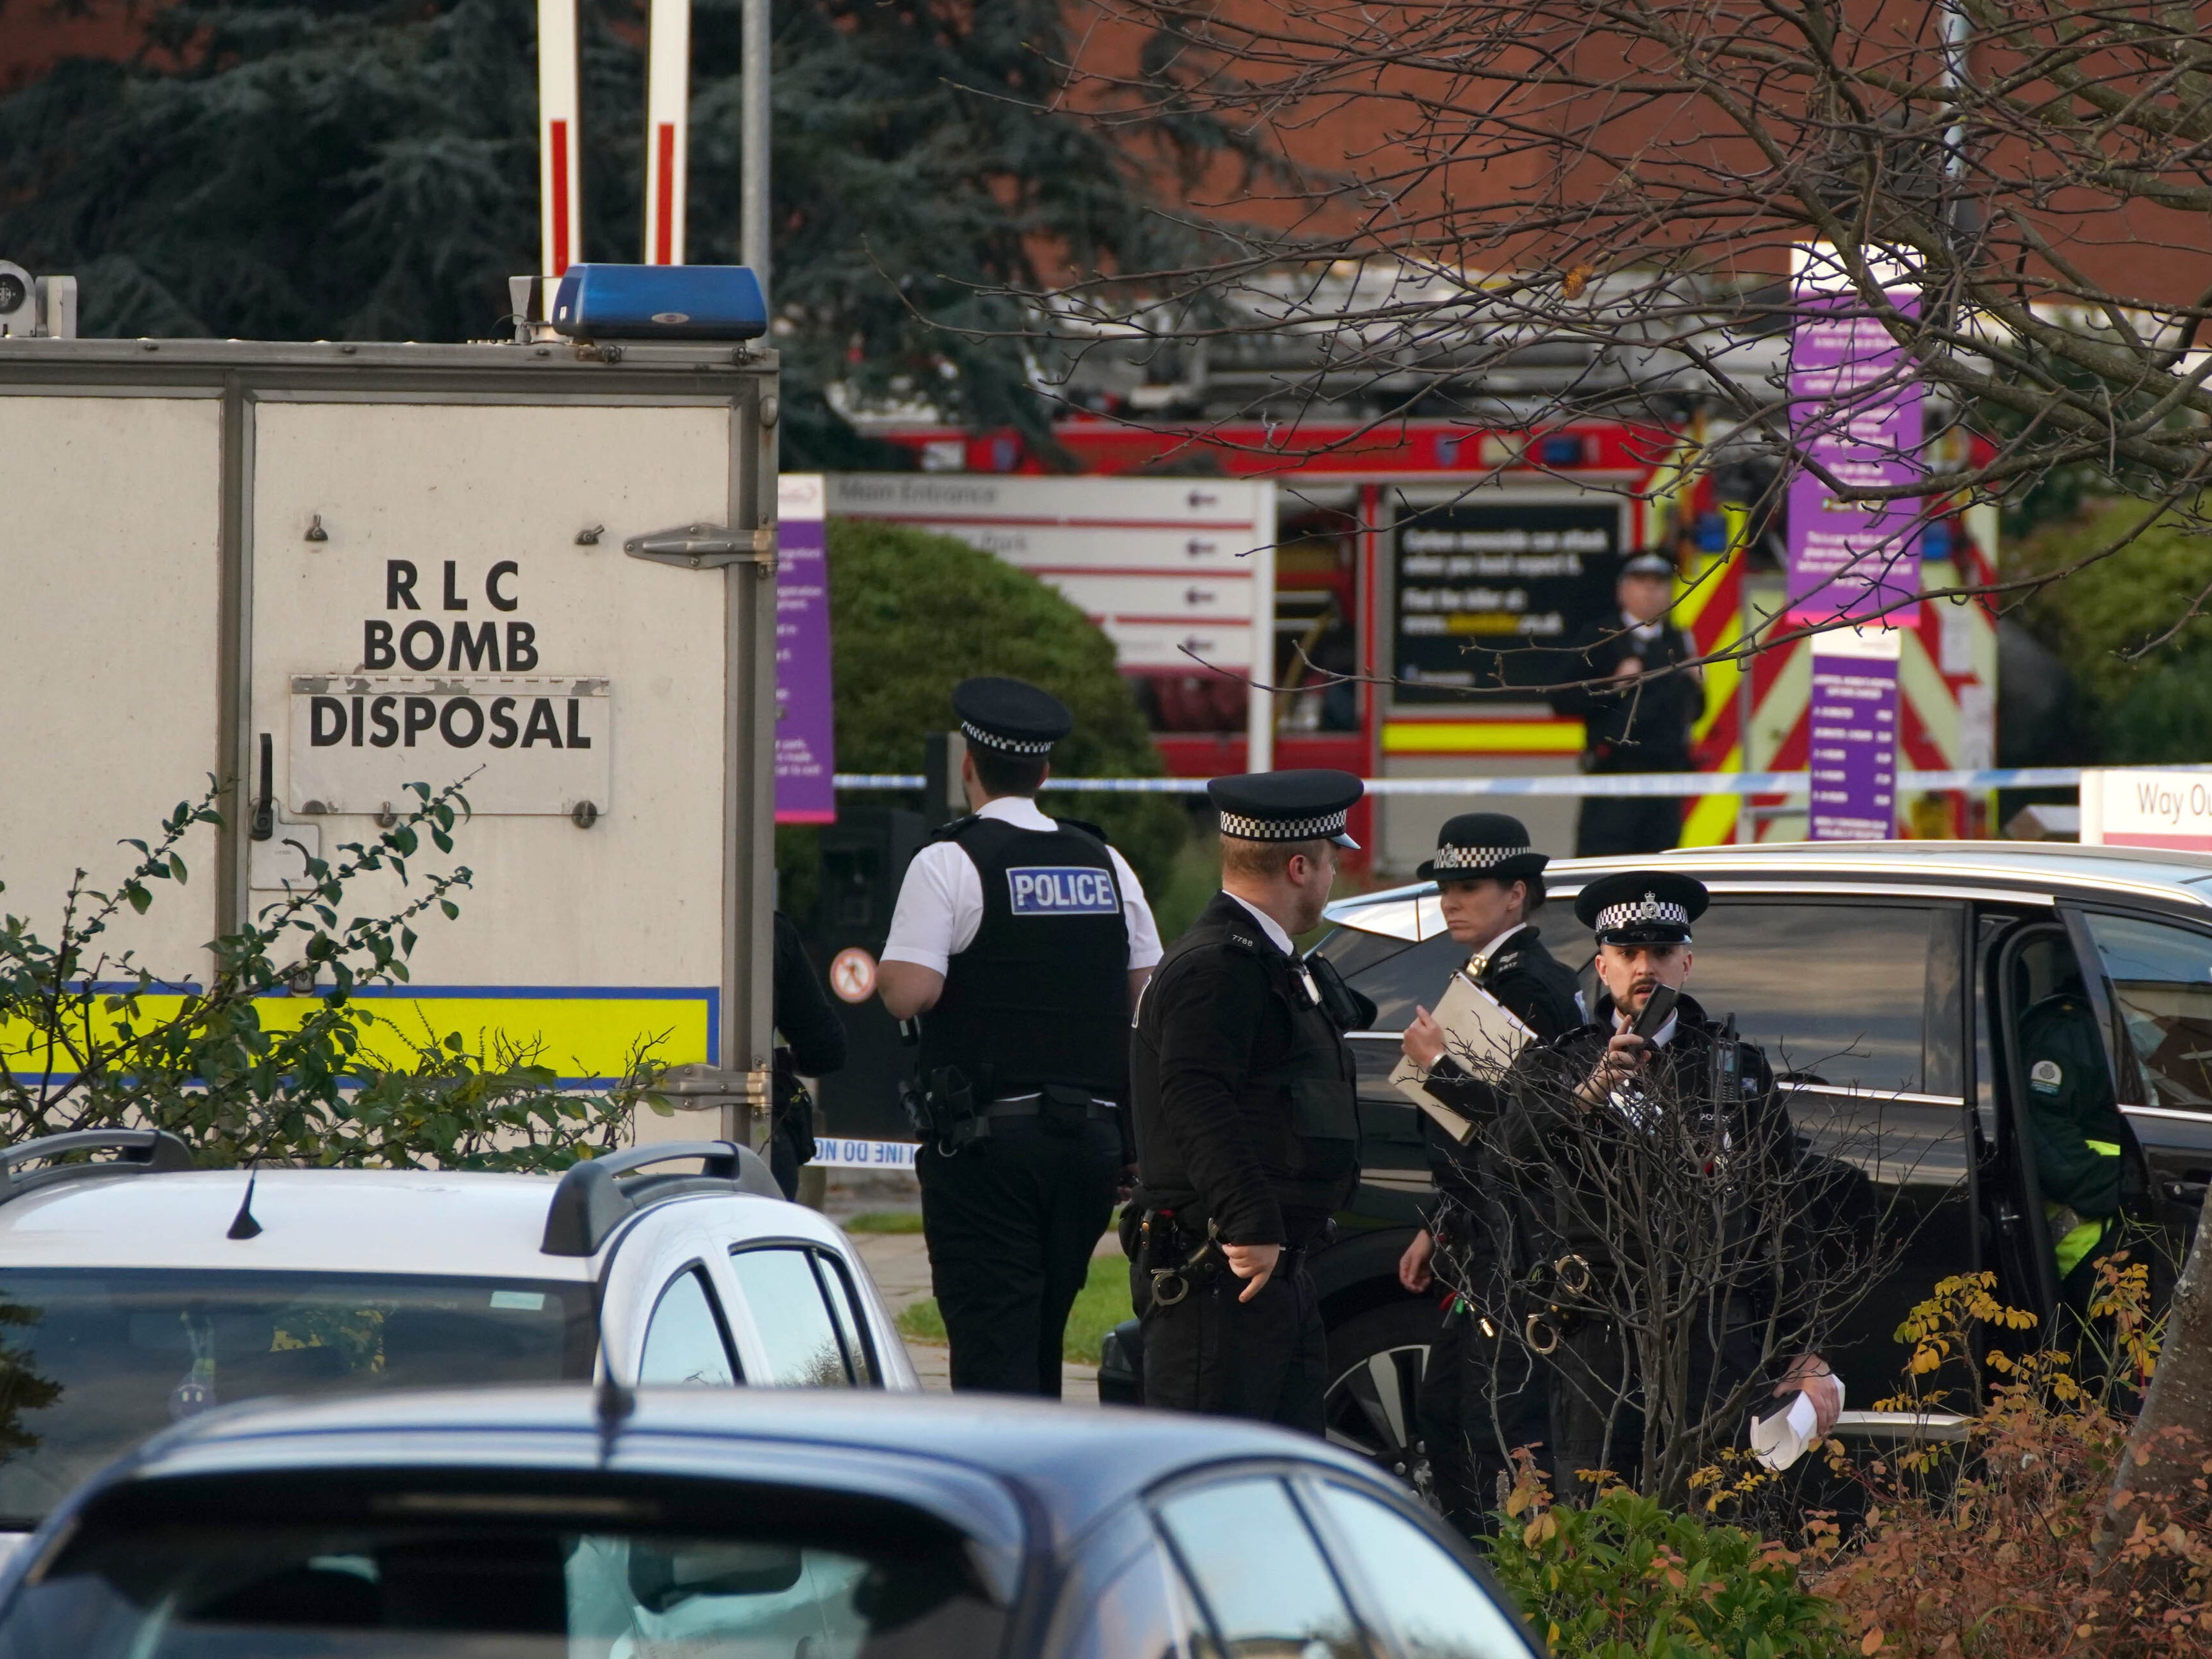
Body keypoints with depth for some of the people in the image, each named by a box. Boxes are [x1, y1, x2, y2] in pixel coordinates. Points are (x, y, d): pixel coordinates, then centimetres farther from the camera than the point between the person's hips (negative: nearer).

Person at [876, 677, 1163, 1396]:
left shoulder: (949, 863, -7)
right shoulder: (1106, 864, 11)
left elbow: (909, 992, -17)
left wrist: (879, 972, 6)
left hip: (989, 1133, -5)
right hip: (1094, 1134, 5)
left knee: (992, 1344, -7)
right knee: (1042, 1340, 15)